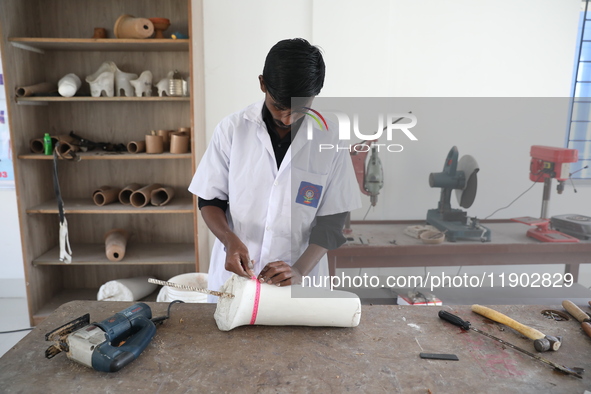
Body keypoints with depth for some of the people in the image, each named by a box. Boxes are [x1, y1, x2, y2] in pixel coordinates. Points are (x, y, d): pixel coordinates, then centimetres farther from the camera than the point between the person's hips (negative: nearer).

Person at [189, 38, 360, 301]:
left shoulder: (330, 140, -9)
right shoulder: (232, 129, -8)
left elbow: (332, 220, -6)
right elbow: (210, 200, -1)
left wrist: (300, 270, -18)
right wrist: (230, 240, -19)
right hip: (233, 274, 1)